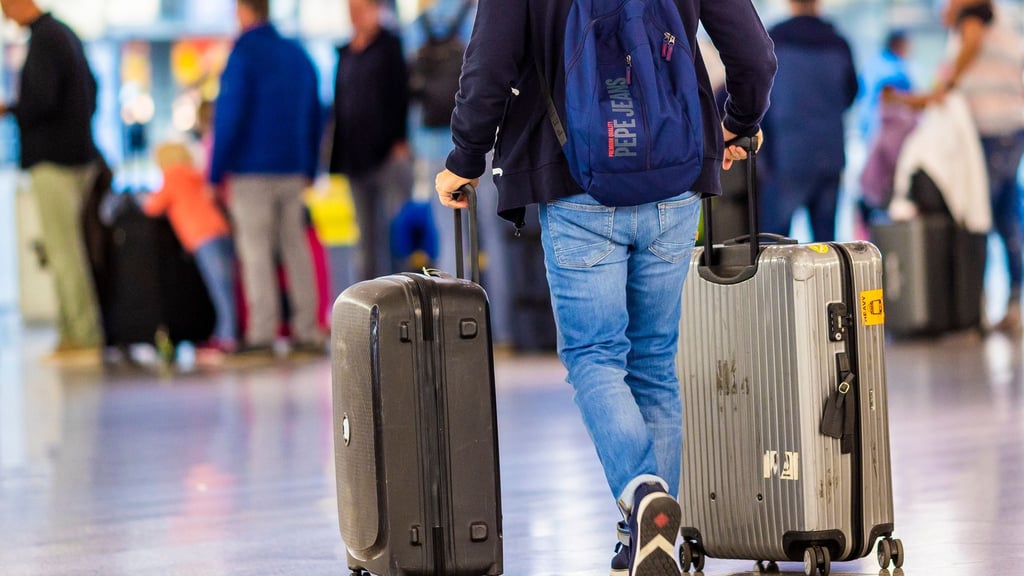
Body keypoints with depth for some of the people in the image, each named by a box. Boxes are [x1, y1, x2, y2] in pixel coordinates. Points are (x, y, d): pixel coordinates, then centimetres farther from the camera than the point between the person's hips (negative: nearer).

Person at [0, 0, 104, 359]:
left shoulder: (43, 40, -15)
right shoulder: (64, 33, 15)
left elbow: (41, 100, -24)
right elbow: (91, 92, 22)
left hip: (53, 161, -10)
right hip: (79, 155, 10)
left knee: (64, 250, -7)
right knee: (65, 249, 13)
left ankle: (83, 336, -7)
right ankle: (71, 329, 16)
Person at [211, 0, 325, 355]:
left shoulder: (243, 56, -9)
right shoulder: (298, 55, 12)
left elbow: (229, 116, -12)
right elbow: (315, 116, 16)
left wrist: (216, 174, -7)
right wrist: (309, 169, 21)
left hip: (252, 170, -6)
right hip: (292, 167, 6)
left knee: (255, 249, -4)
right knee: (296, 246, 9)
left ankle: (262, 333, -8)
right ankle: (307, 331, 8)